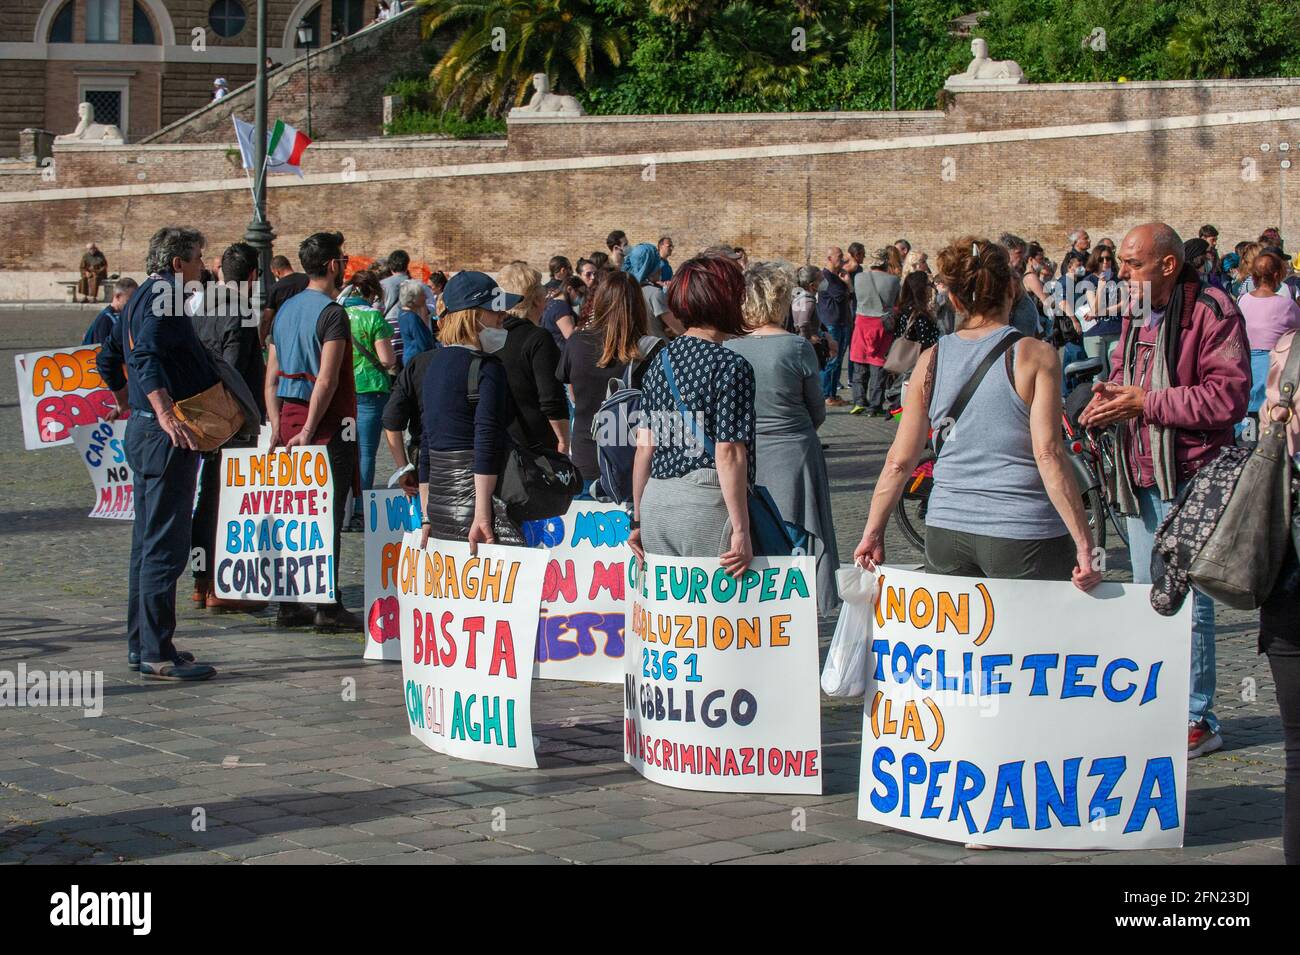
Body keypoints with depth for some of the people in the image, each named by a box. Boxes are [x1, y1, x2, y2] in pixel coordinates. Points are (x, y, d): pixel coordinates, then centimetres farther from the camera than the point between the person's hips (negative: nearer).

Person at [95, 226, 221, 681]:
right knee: (165, 545, -9)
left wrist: (127, 404, 38)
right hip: (166, 438, -11)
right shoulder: (163, 297, -13)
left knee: (148, 542, 15)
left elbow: (107, 361, 27)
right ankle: (157, 653, -8)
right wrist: (165, 414, -39)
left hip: (144, 430, 11)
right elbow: (146, 357, -29)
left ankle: (142, 645, 21)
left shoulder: (141, 297, 17)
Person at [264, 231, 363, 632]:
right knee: (327, 517, -5)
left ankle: (289, 604, 14)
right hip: (328, 423, -8)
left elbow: (272, 375, 13)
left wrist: (278, 425, 13)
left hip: (290, 419, 8)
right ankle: (328, 607, -4)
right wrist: (309, 429, -18)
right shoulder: (331, 313, -11)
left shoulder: (285, 310, 13)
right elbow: (327, 378, -19)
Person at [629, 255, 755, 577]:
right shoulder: (732, 366, -8)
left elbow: (644, 446, 9)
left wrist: (638, 519, 15)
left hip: (656, 501, 6)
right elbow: (728, 453, -13)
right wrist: (741, 531, -12)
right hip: (708, 503, -6)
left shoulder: (660, 361, 10)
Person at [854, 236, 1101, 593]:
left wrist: (872, 533, 13)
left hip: (945, 535, 4)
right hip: (1024, 536, -4)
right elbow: (1048, 456, -14)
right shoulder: (1035, 355, -7)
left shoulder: (931, 360, 4)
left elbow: (899, 461, 4)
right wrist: (1084, 544, -14)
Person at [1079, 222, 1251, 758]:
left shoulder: (1212, 312, -13)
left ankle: (1198, 720, 3)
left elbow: (1229, 396, -21)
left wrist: (1144, 403, -20)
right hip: (1141, 478, 9)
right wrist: (1108, 395, 2)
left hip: (1189, 480, -9)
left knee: (1186, 602, -6)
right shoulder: (1136, 314, 13)